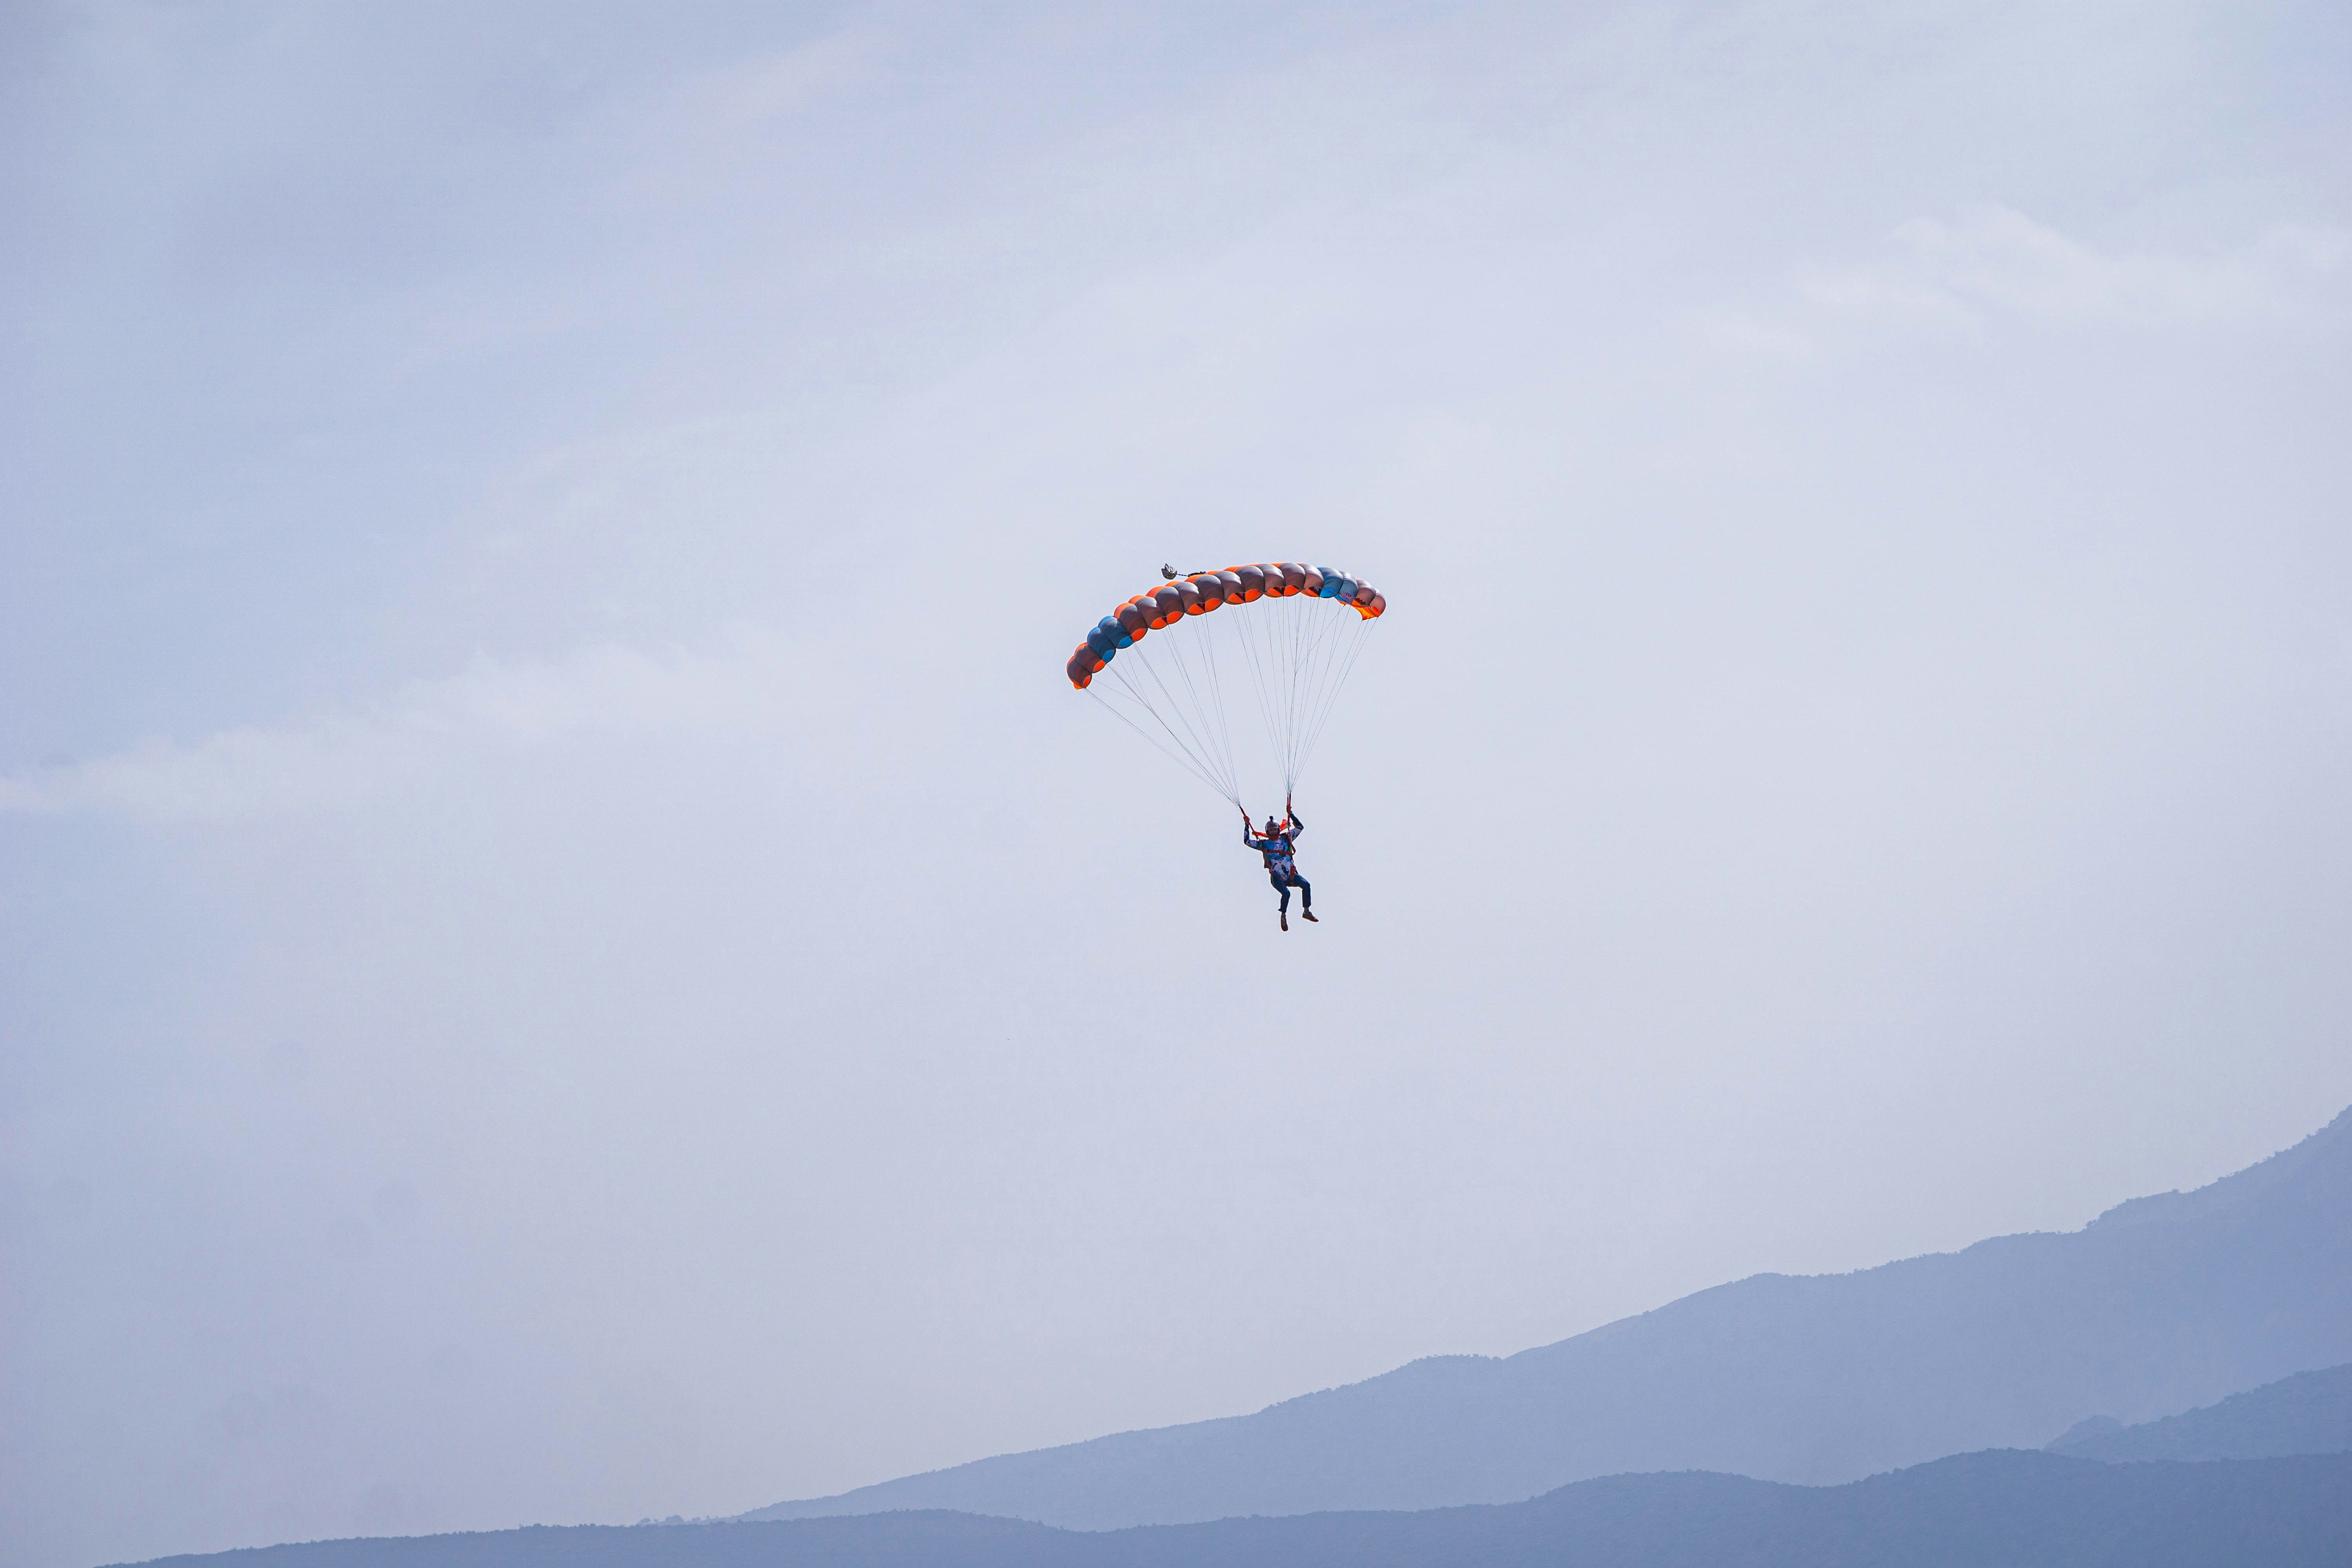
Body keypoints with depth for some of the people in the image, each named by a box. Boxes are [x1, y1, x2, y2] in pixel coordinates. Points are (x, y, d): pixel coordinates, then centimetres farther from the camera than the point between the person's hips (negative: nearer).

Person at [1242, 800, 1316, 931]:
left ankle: (1307, 912, -11)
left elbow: (1300, 827, 17)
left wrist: (1291, 814, 11)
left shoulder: (1285, 839, 14)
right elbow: (1247, 841, 6)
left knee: (1306, 885, -22)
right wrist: (1247, 826, 3)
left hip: (1291, 874, 3)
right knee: (1286, 893, -28)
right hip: (1277, 877, -3)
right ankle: (1284, 916, -5)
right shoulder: (1264, 844, 9)